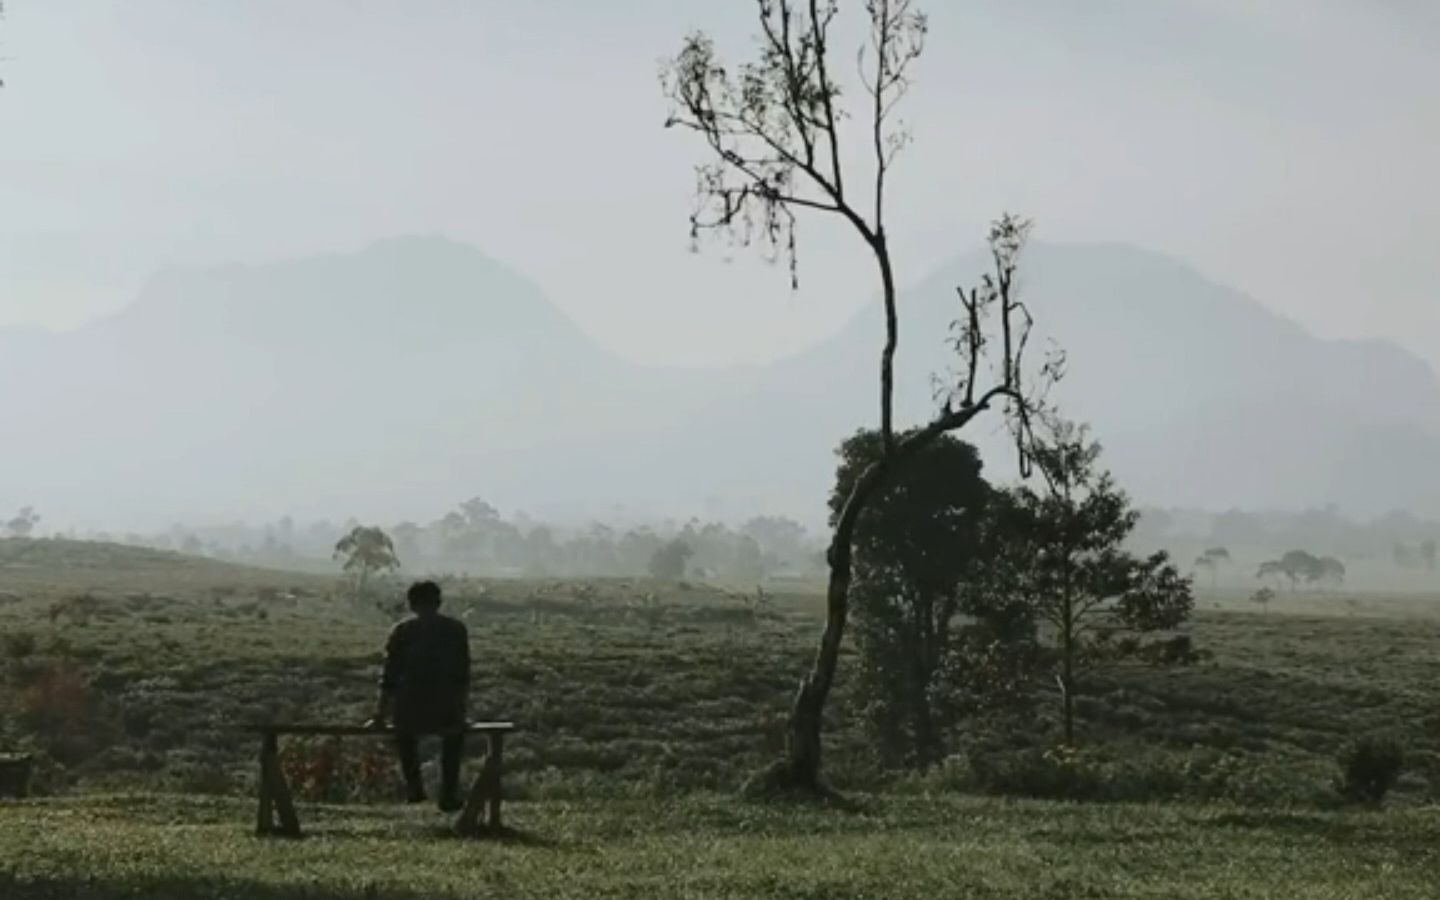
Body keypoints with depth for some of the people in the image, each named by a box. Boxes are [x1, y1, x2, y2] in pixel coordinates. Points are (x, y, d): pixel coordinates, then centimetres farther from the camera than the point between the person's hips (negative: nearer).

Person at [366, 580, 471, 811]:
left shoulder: (401, 631, 0)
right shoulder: (456, 629, 2)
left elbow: (389, 678, 1)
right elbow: (463, 676, 6)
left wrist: (380, 716, 7)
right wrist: (462, 706, 19)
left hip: (411, 715, 0)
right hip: (445, 715, 0)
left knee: (404, 731, 38)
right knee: (454, 734, 37)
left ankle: (414, 785, 33)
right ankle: (449, 795, 32)